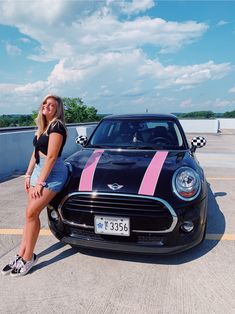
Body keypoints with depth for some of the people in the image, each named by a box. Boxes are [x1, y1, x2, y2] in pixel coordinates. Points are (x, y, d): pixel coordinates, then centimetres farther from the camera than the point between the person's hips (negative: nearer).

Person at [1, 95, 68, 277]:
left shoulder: (56, 127, -13)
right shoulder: (42, 127, 15)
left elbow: (51, 157, -18)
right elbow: (36, 153, 17)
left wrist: (40, 182, -18)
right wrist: (28, 175, 13)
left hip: (53, 173, -8)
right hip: (39, 169, 8)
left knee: (31, 212, -10)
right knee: (31, 213, 8)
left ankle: (28, 258, 5)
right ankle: (22, 255, 19)